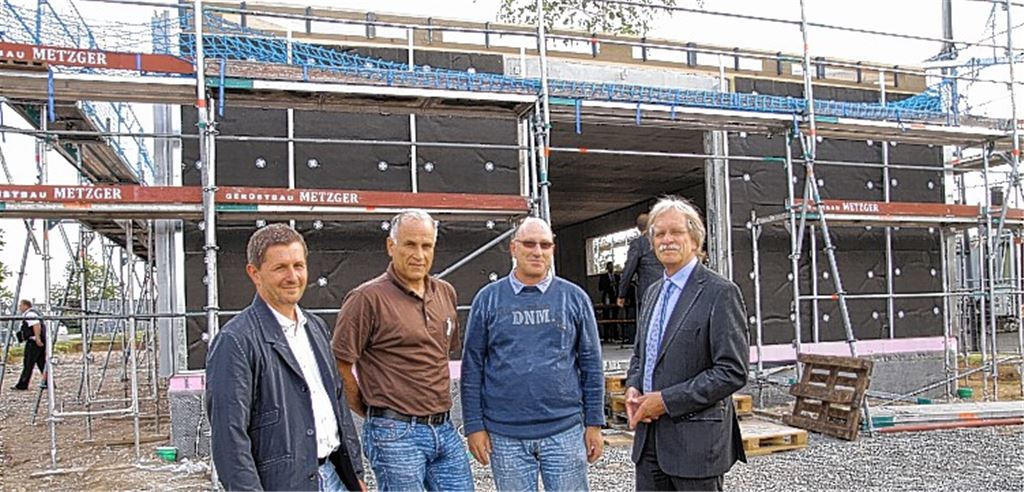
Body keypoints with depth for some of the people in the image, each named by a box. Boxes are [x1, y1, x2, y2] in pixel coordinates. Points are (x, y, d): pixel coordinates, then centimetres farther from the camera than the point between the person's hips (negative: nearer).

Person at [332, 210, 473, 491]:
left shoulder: (446, 293, 9)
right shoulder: (368, 298, -12)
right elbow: (339, 363, -12)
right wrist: (371, 409, -3)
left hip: (445, 430, 7)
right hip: (396, 435, -6)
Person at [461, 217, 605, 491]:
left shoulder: (574, 298, 3)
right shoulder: (488, 299, 2)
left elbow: (591, 364, 5)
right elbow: (472, 366, 3)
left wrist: (594, 423, 2)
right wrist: (474, 426, -1)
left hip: (564, 430, 0)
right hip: (505, 435, 0)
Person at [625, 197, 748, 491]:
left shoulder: (720, 293, -11)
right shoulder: (653, 292, 13)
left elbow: (733, 371, -17)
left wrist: (666, 400, -17)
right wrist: (633, 388, 1)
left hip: (695, 440, -7)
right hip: (649, 437, 7)